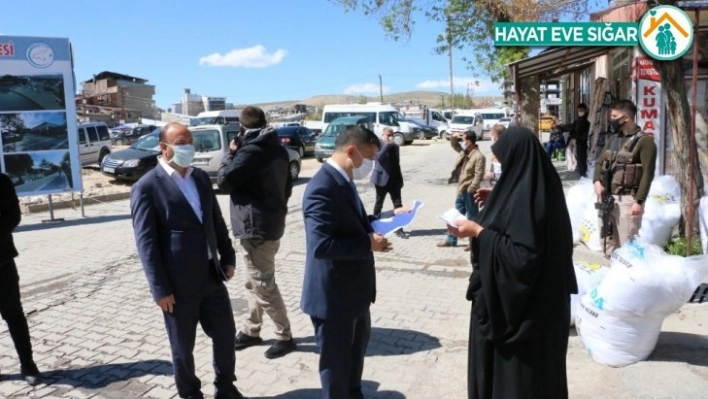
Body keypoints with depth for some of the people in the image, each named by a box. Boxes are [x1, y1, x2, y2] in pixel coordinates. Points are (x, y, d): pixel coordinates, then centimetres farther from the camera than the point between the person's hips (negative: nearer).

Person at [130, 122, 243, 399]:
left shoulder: (201, 178, 8)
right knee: (183, 347, 12)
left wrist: (228, 257, 10)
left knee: (225, 335, 14)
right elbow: (146, 243, -13)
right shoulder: (146, 187, -11)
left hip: (212, 277, 6)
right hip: (178, 285, -5)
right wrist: (160, 289, -15)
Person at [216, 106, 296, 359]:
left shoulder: (250, 151, -18)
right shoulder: (278, 149, 10)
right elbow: (287, 186, 16)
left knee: (263, 285, -1)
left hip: (254, 226, -9)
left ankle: (284, 336, 8)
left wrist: (230, 153, 0)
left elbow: (224, 181, -12)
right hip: (272, 222, 10)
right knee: (256, 281, 18)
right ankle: (251, 331, 29)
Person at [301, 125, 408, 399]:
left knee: (357, 347, 30)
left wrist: (388, 216, 7)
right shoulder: (323, 187, -27)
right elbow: (321, 245, -34)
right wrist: (368, 244, -27)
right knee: (336, 361, 11)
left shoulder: (342, 181, 6)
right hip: (333, 296, -11)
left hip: (353, 289, 11)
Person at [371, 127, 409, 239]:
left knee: (398, 204, -3)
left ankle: (399, 229, -2)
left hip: (394, 179, 5)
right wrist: (387, 144, -25)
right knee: (379, 203, 8)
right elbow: (379, 157, -25)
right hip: (382, 178, -5)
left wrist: (400, 179, 14)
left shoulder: (395, 146, 13)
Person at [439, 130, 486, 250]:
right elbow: (454, 145, 24)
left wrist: (470, 189, -22)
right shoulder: (464, 151, 8)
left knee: (472, 216, 3)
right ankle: (451, 239, 25)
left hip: (470, 192, -9)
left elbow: (478, 175, -21)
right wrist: (454, 138, 2)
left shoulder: (479, 156, -17)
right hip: (461, 190, 9)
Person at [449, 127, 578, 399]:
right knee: (538, 365, 23)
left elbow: (521, 254, -28)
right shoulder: (540, 184, 3)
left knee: (514, 371, 6)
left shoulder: (524, 194, -26)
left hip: (521, 305, -10)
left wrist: (479, 232, -22)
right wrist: (497, 201, 11)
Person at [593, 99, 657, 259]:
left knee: (627, 244, -4)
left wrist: (639, 201, -17)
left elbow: (648, 173, -12)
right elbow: (599, 162, 16)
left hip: (627, 199, -7)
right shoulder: (611, 139, 15)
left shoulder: (644, 141, -7)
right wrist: (597, 181, -4)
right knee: (607, 241, 15)